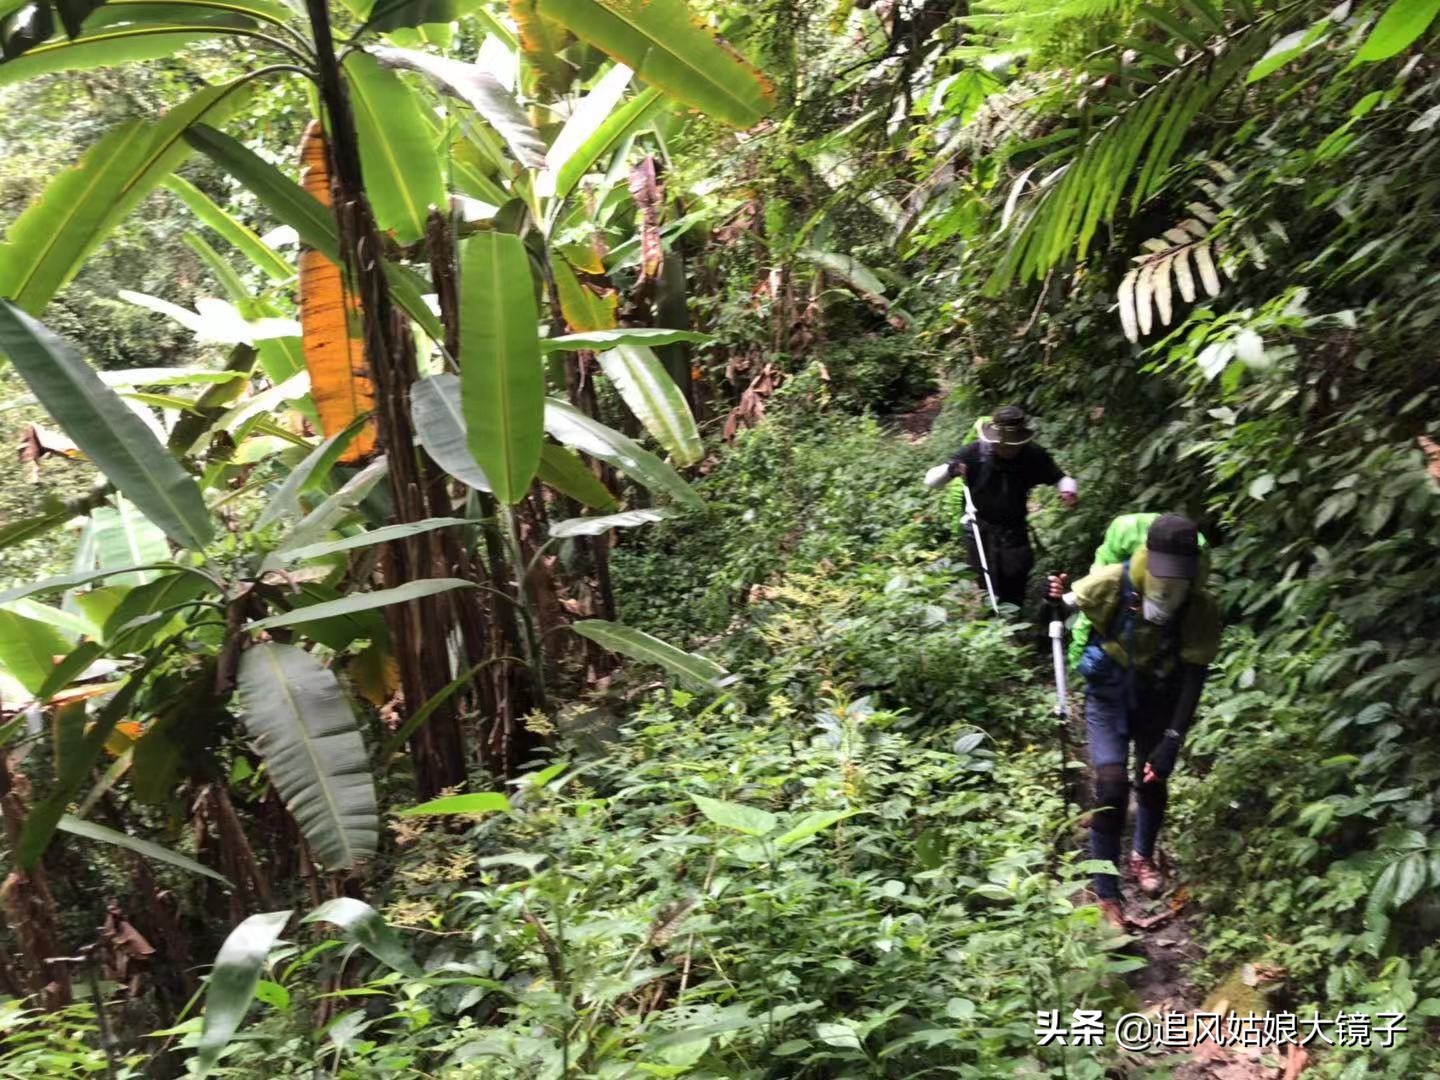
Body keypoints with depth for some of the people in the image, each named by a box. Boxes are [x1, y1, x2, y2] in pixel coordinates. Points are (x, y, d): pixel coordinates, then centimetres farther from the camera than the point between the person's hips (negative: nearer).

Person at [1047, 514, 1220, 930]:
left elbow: (1194, 678, -18)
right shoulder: (1110, 585, -28)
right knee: (1112, 787, -14)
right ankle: (1106, 894, 1)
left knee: (1153, 783, 13)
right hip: (1108, 696, -2)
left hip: (1158, 700, 2)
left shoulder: (1202, 609, -24)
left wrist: (1172, 741, -23)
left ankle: (1143, 856, 46)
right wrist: (1055, 601, -32)